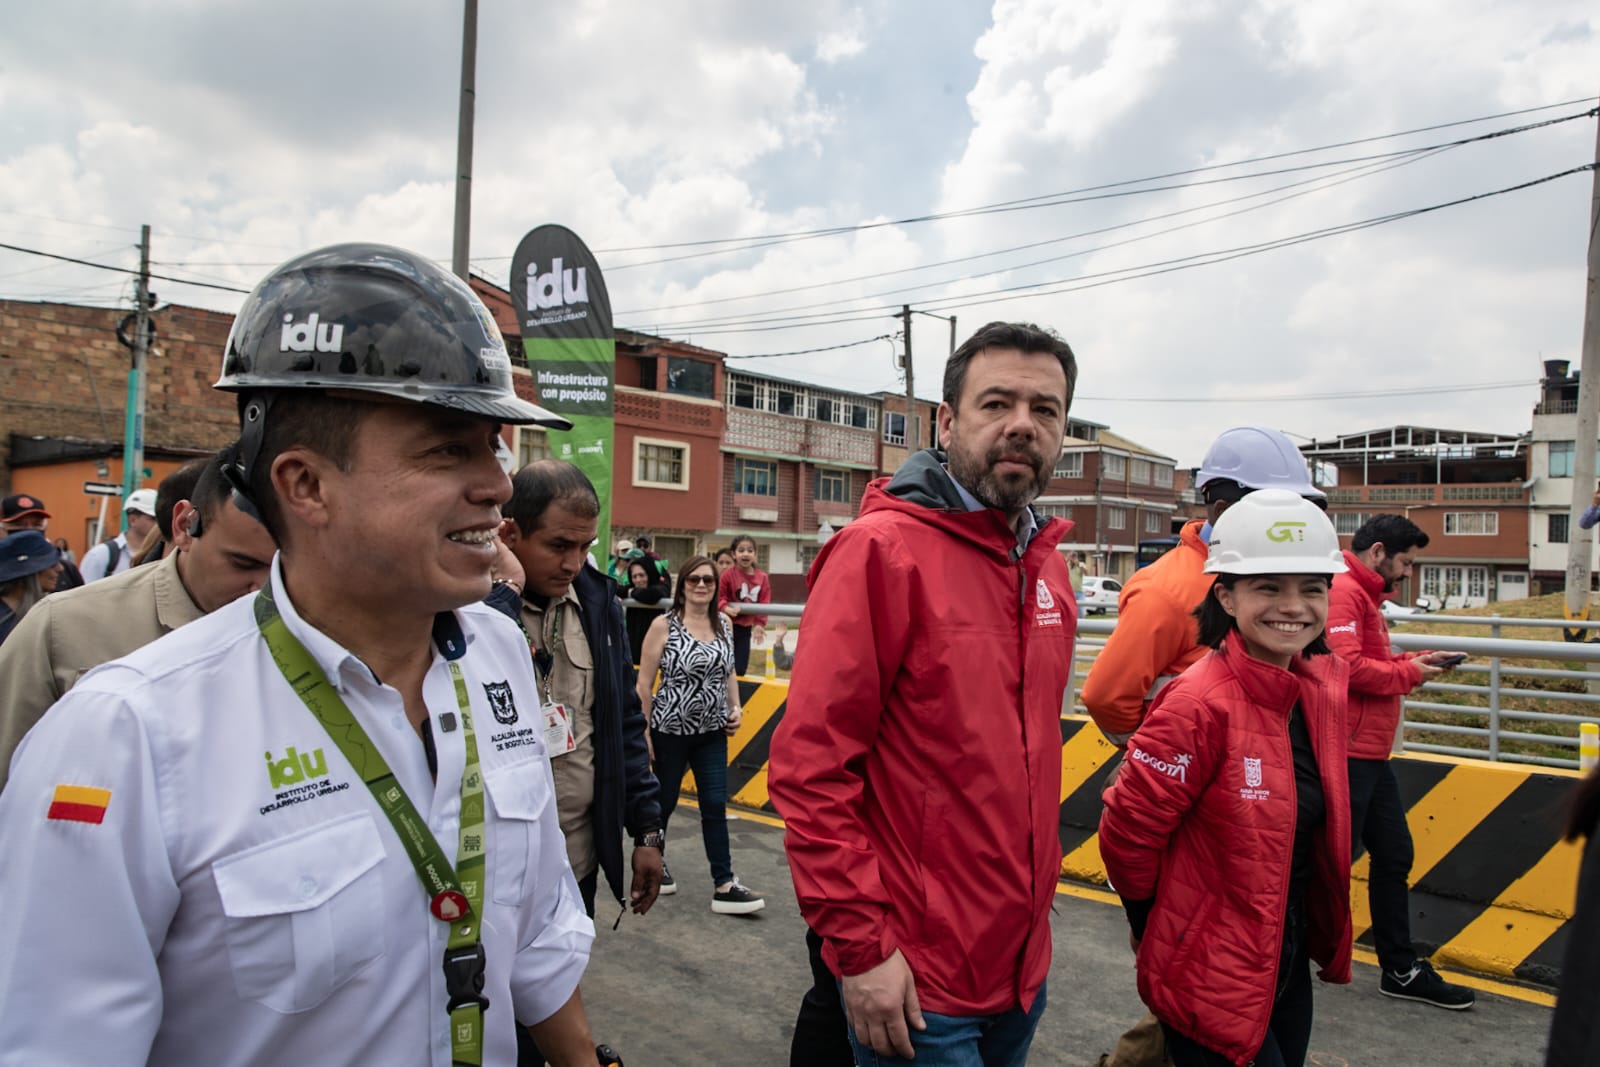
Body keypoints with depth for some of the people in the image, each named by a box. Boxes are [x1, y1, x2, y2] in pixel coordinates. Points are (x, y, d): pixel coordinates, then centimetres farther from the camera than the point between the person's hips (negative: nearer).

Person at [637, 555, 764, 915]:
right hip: (671, 731, -4)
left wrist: (735, 707, 2)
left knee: (715, 805, 1)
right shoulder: (664, 625, -10)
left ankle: (724, 886, 5)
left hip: (712, 733, 4)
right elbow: (644, 683, -9)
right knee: (664, 801, 12)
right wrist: (643, 732, -11)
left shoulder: (723, 624, 4)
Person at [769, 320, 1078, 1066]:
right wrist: (860, 946, -19)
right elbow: (810, 766, -19)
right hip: (914, 983, -7)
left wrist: (1037, 887, 13)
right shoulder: (881, 550, -17)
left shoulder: (1044, 563, 6)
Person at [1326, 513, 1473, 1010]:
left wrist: (1408, 660, 5)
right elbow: (1346, 666, -25)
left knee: (1394, 856, 17)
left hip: (1369, 754, 11)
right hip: (1347, 751, -11)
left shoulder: (1364, 595, 19)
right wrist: (1408, 673, -11)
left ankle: (1401, 971, 29)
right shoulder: (1342, 591, -16)